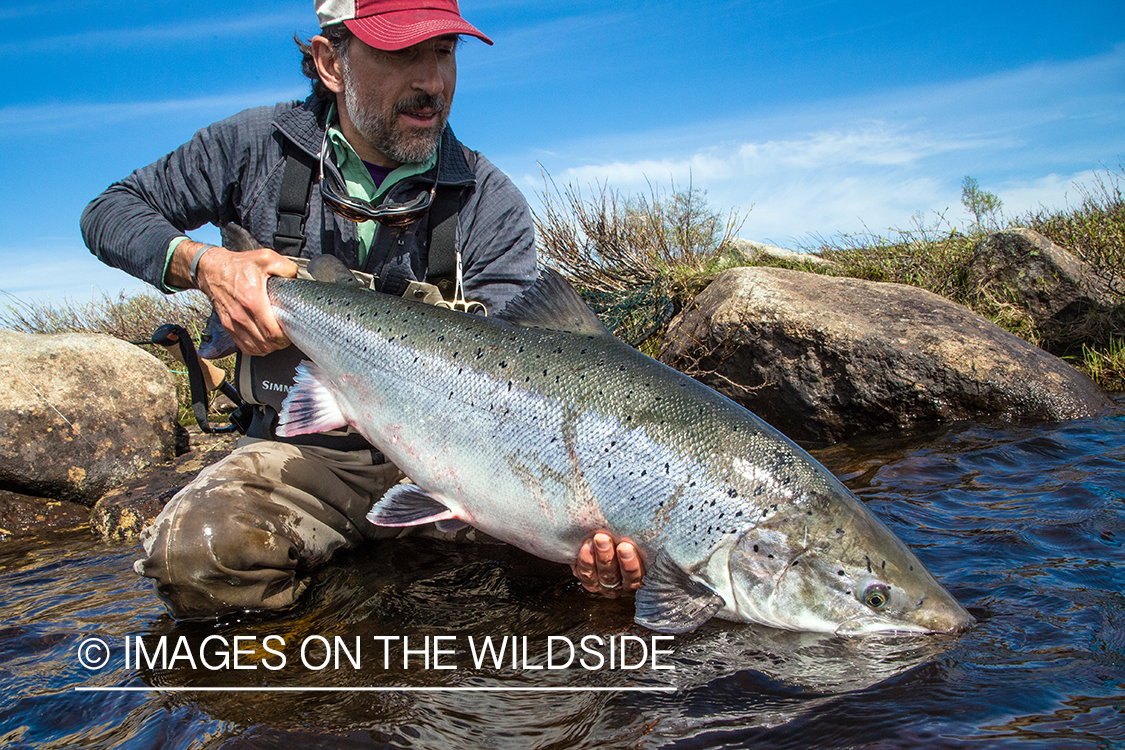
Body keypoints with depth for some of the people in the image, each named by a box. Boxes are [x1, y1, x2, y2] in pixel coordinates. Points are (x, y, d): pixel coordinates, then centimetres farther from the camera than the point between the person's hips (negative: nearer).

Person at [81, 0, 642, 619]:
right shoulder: (257, 146, -4)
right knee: (190, 551, -28)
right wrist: (204, 266, -15)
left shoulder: (489, 203, -9)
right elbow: (108, 211, 8)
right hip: (301, 451, 0)